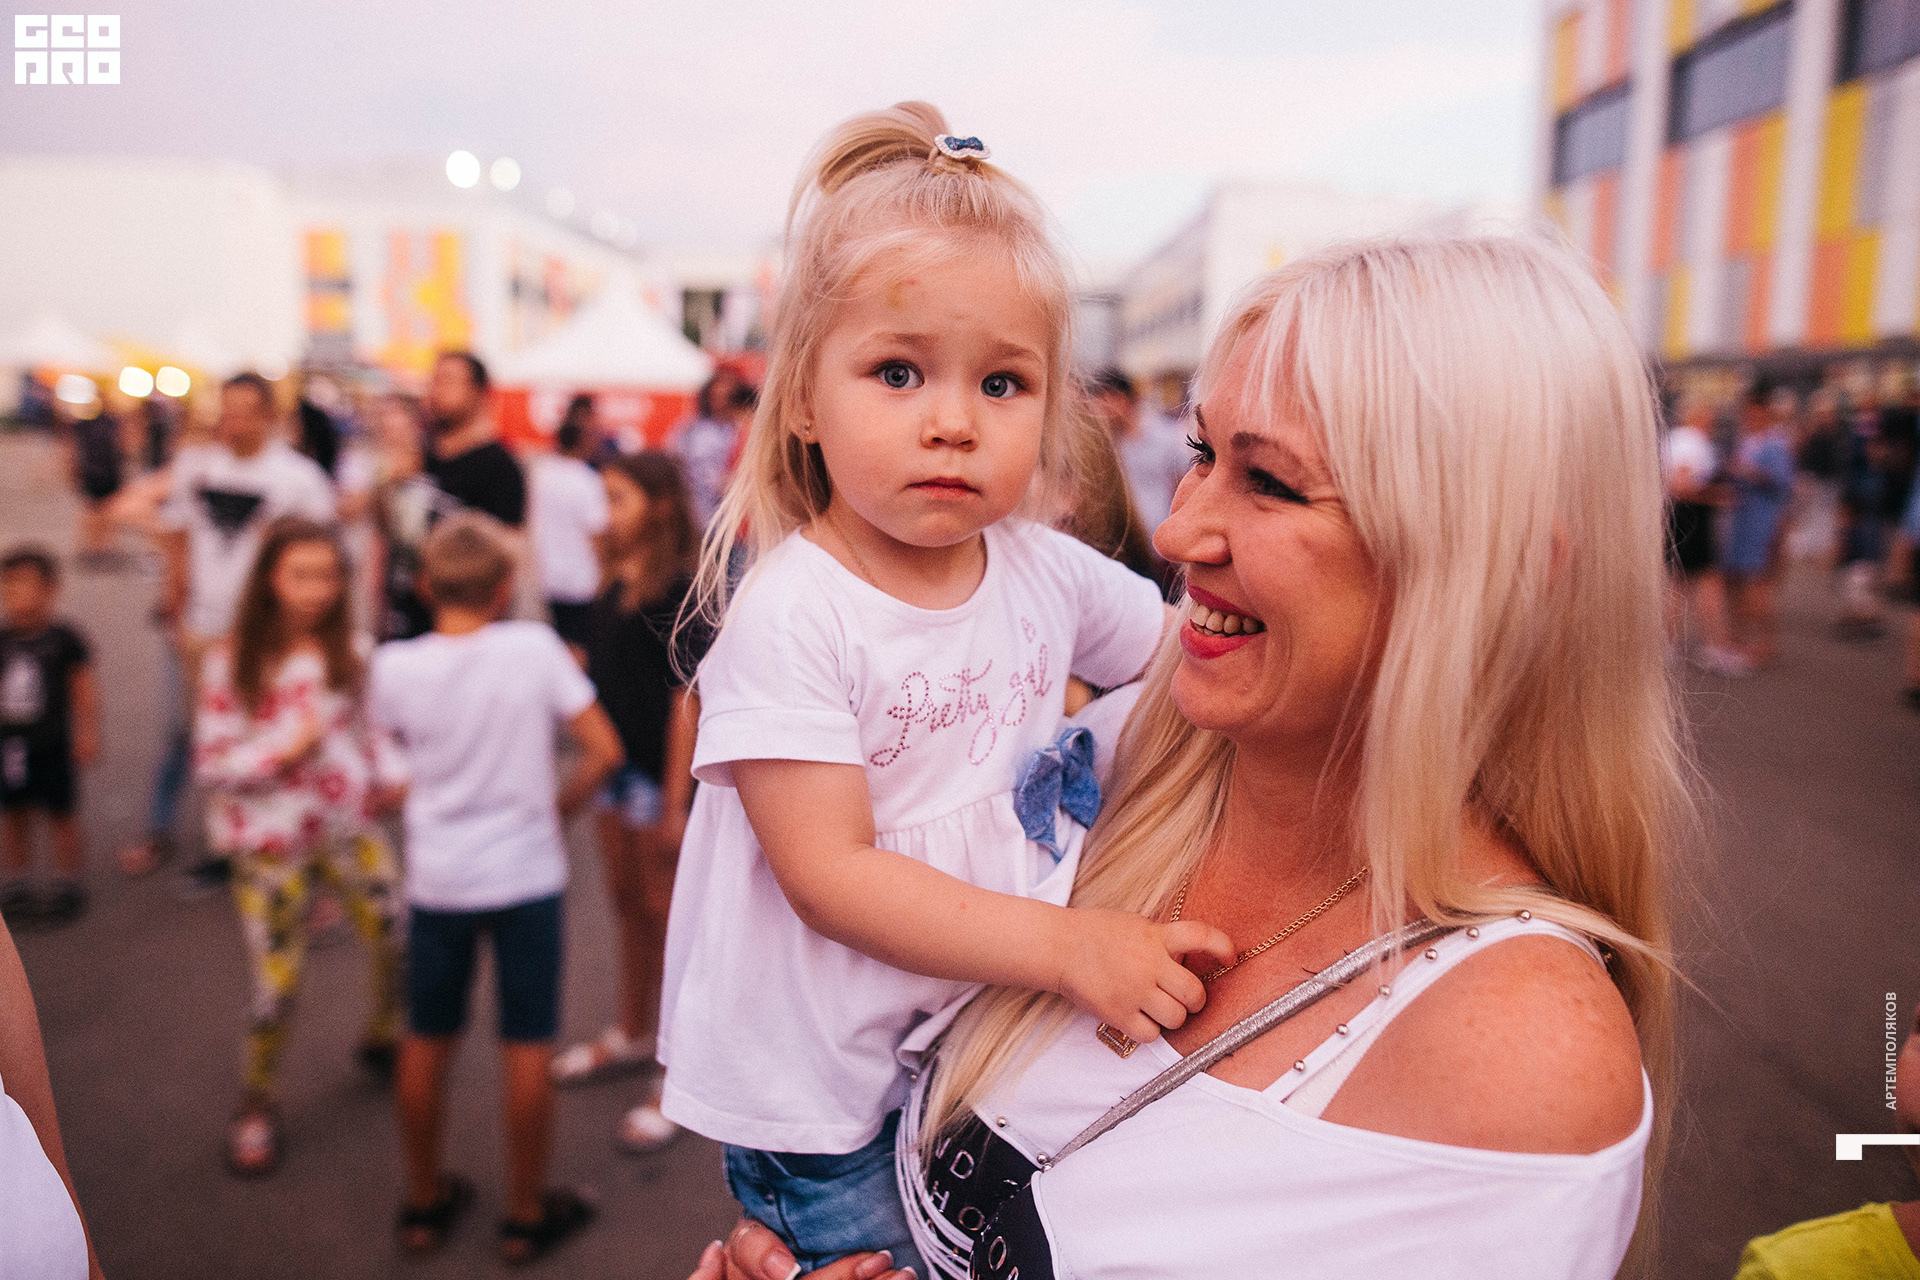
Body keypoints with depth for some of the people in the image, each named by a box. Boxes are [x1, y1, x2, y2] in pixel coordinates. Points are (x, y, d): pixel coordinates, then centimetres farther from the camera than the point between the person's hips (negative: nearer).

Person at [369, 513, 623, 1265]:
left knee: (427, 1041, 18)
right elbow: (603, 751, -12)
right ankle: (526, 1215, 24)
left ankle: (424, 1203, 34)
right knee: (527, 1045, 10)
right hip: (526, 874, -2)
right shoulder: (534, 648, -14)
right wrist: (558, 808, 2)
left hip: (436, 878, 2)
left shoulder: (395, 666, -9)